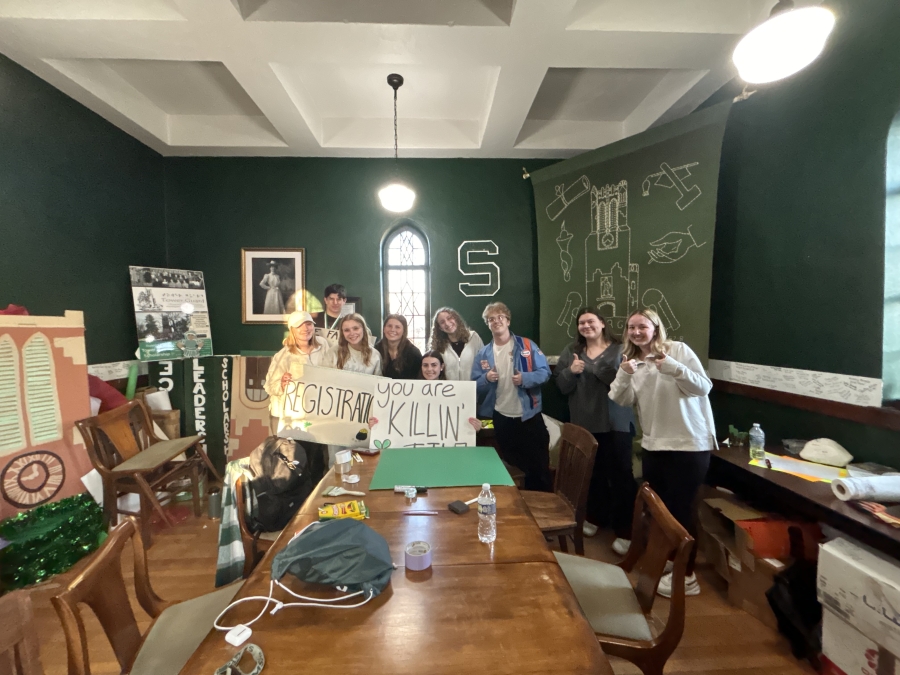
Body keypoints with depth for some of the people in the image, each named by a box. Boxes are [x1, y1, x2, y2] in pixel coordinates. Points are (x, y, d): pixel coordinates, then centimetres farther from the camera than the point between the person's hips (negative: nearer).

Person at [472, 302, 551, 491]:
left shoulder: (527, 346, -2)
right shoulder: (483, 353, 4)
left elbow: (545, 372, -5)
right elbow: (475, 386, 4)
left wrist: (525, 378, -22)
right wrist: (486, 379, -17)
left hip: (529, 415, -2)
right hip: (500, 418, 2)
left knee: (539, 464, 6)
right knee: (512, 464, 16)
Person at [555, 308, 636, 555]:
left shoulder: (620, 350, -4)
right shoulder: (571, 351, 6)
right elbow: (561, 387, 3)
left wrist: (593, 366, -21)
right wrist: (571, 371, -17)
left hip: (616, 424, -3)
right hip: (584, 424, 4)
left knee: (620, 474, 0)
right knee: (592, 472, 16)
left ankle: (625, 532, 13)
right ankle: (593, 518, 36)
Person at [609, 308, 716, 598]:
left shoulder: (678, 349, -8)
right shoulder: (632, 360, 7)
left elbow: (704, 387, -14)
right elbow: (623, 401, -1)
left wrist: (673, 367, -28)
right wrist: (624, 375, -19)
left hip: (690, 444, -6)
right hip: (653, 444, 6)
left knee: (680, 509, 1)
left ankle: (687, 575, 18)